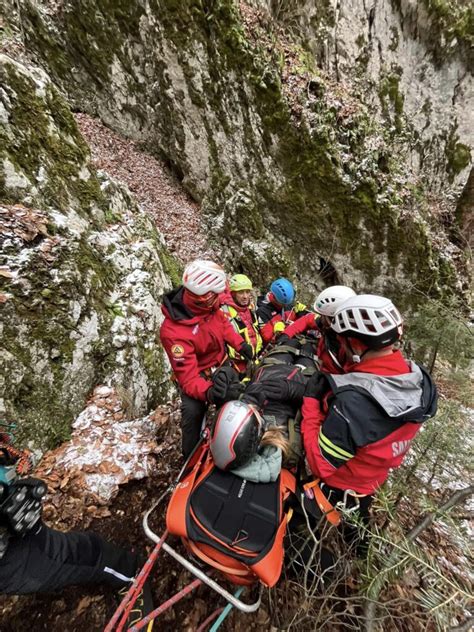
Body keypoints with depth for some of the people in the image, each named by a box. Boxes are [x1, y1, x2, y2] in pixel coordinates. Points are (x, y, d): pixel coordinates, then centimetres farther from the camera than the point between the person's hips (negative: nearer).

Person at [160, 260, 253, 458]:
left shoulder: (205, 304, -19)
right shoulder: (174, 332, -37)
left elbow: (223, 322, 4)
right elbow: (188, 377, -34)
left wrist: (240, 344, -4)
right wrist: (209, 392, -52)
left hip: (220, 366, 6)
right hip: (197, 374, -5)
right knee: (193, 412, -23)